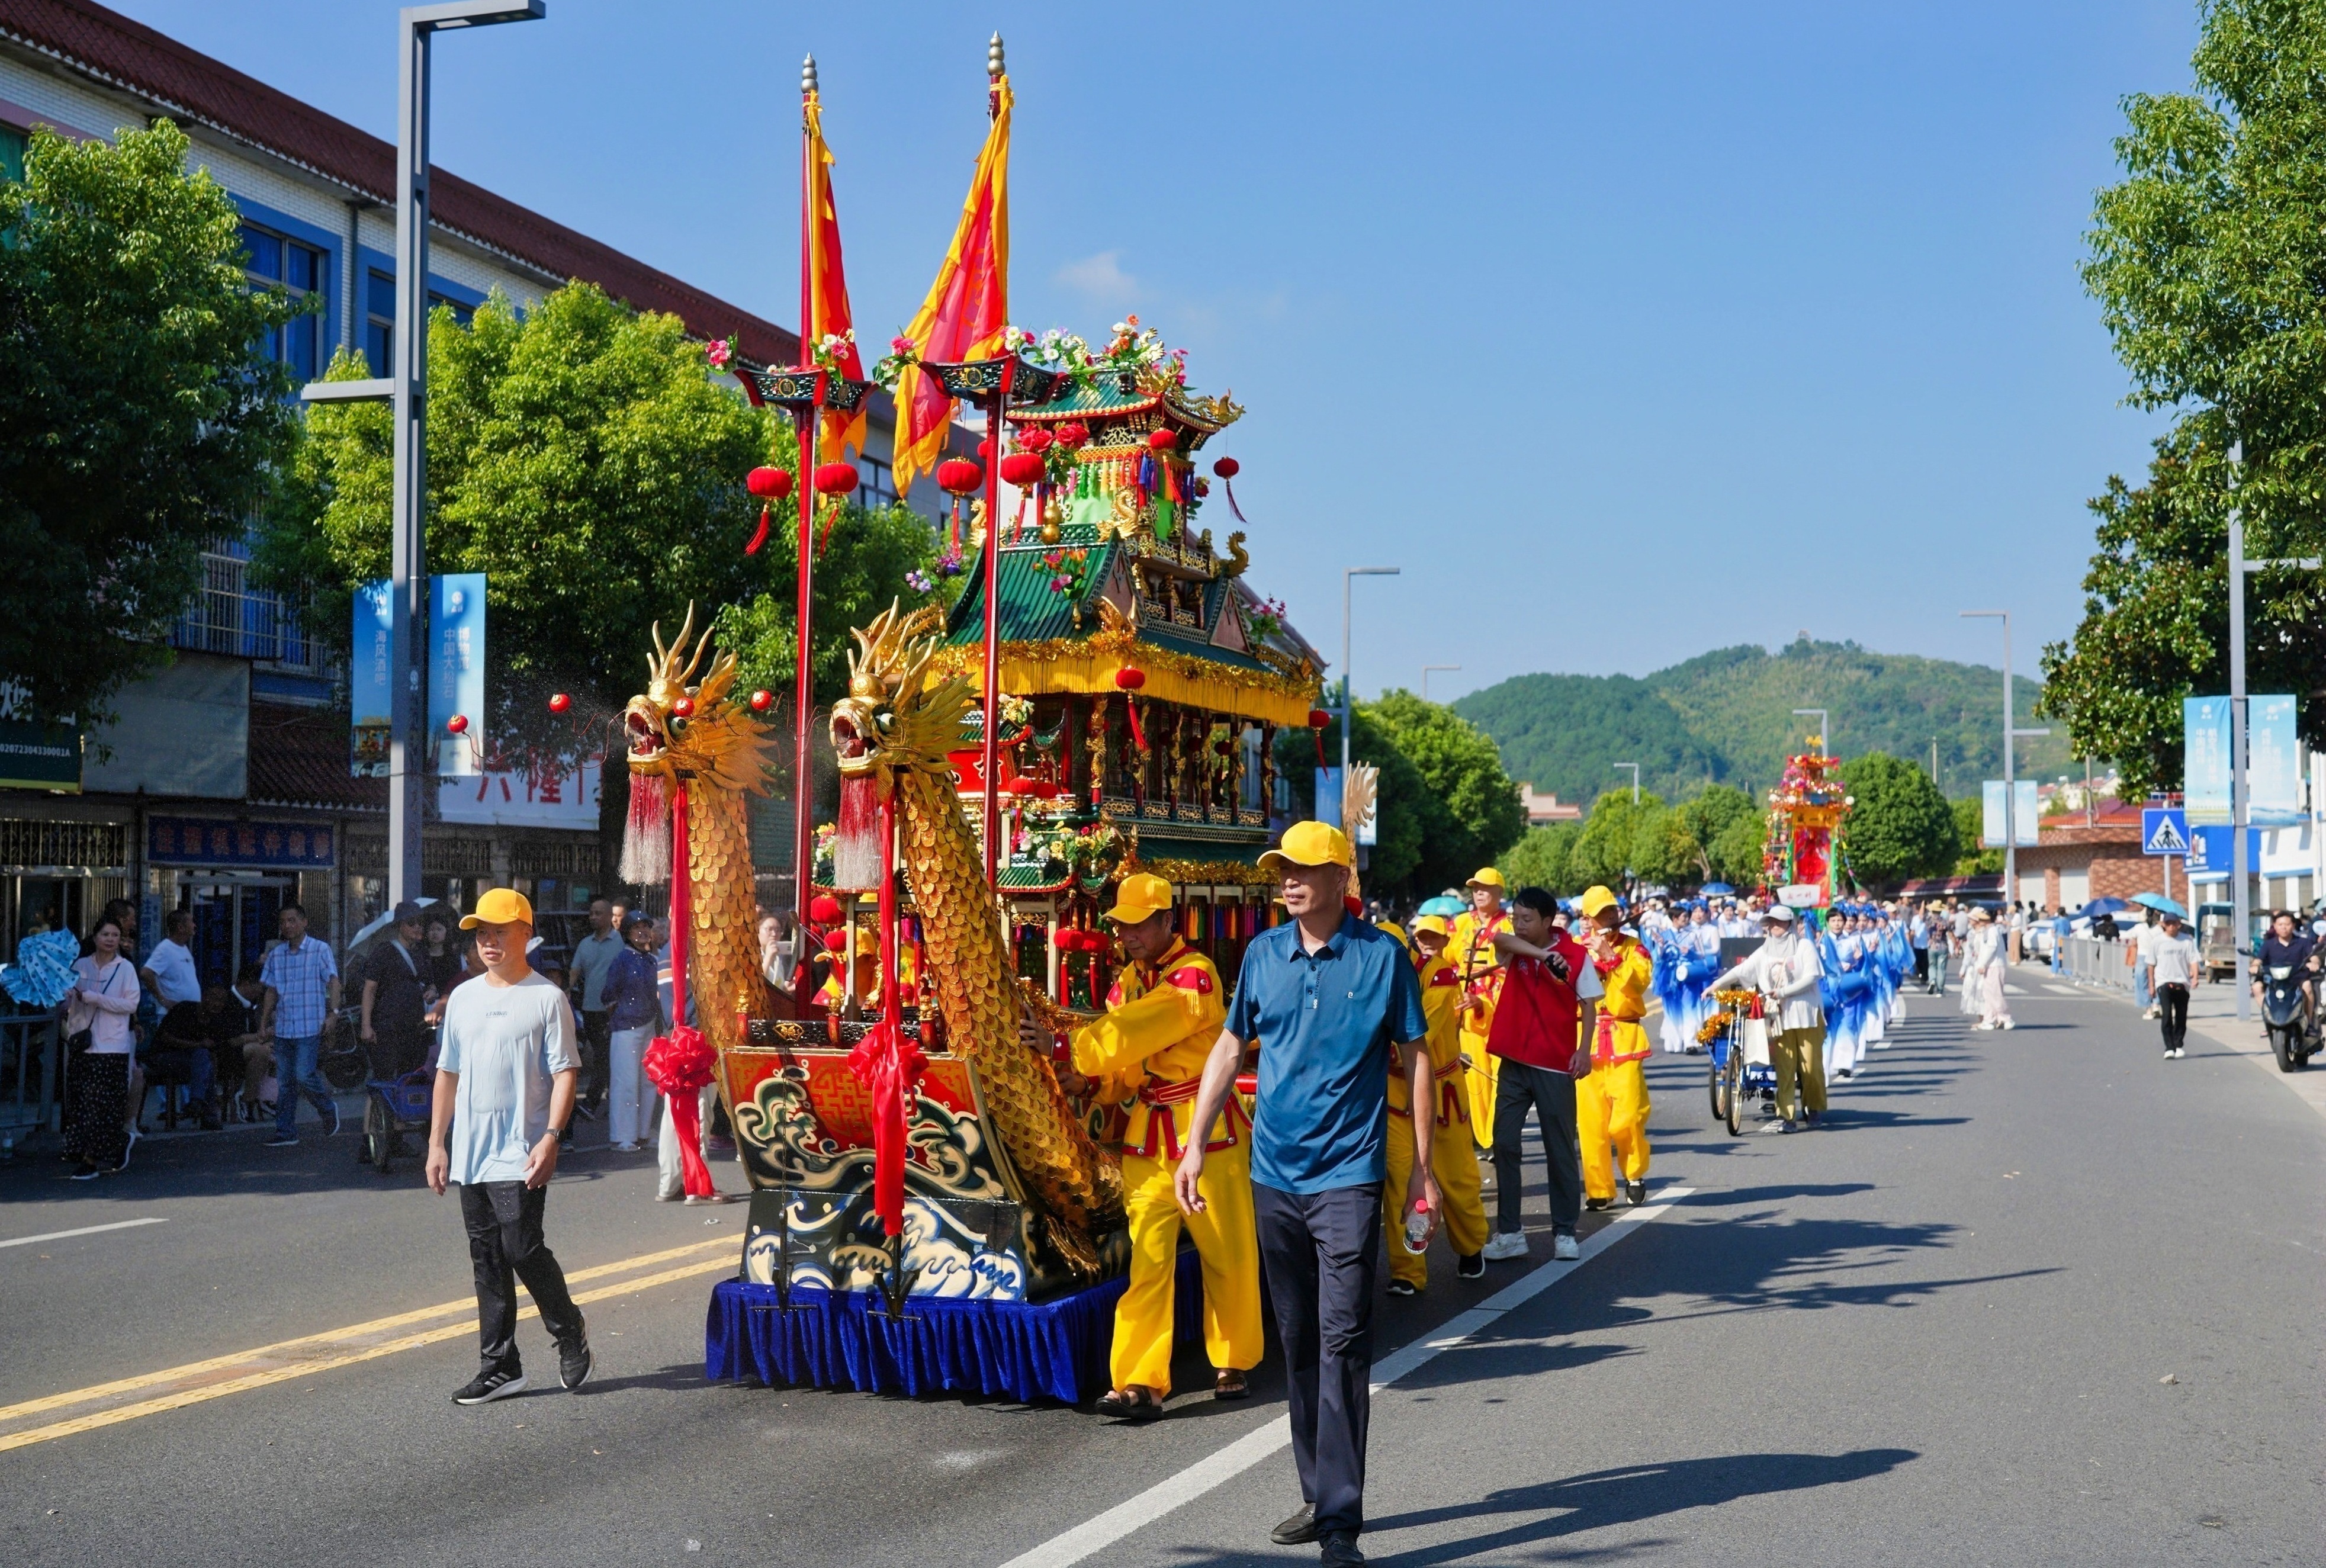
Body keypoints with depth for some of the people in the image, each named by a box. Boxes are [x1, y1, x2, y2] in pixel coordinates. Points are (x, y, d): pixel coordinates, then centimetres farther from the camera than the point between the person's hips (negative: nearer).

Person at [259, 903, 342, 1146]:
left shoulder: (320, 950, -2)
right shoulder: (276, 954, 12)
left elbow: (333, 982, -7)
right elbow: (272, 990, 18)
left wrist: (333, 1012, -19)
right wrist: (265, 1022, 15)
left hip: (310, 1027, -5)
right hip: (283, 1027, 5)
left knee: (304, 1076, -12)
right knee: (285, 1081, 7)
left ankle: (328, 1109, 15)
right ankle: (286, 1132, 12)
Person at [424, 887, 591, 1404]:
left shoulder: (547, 998, -4)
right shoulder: (464, 999, 14)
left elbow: (565, 1072, -8)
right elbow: (448, 1072, 18)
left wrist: (550, 1137, -19)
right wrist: (436, 1143, 14)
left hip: (520, 1154, -6)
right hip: (469, 1154, 6)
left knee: (523, 1248, -11)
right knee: (487, 1260, 8)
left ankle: (569, 1331, 13)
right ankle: (500, 1367, 13)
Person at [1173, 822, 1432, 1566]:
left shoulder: (1382, 955, -4)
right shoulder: (1263, 953, 6)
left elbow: (1415, 1058, 2)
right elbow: (1230, 1049, 13)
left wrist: (1422, 1169, 0)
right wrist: (1195, 1148, 8)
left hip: (1348, 1174, -4)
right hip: (1274, 1174, 4)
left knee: (1342, 1342, -9)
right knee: (1298, 1342, 12)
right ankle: (1318, 1497, 24)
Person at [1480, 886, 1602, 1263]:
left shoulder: (1576, 955, -3)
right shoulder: (1513, 951, 3)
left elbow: (1588, 1005, -1)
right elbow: (1500, 938, -20)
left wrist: (1584, 1050, -13)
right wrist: (1543, 955, -35)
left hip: (1556, 1065, -3)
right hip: (1514, 1061, 3)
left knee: (1561, 1149, 4)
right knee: (1504, 1143, 1)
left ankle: (1564, 1232, 13)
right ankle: (1509, 1232, 7)